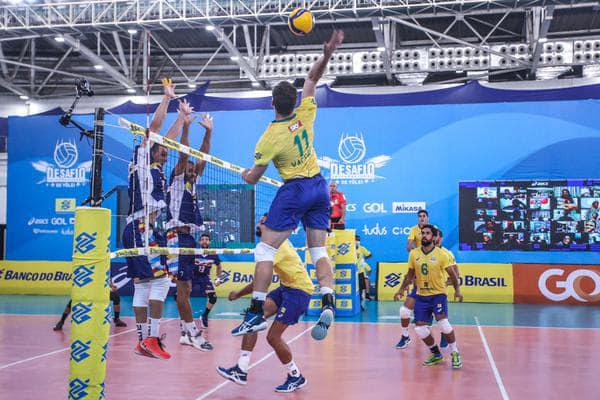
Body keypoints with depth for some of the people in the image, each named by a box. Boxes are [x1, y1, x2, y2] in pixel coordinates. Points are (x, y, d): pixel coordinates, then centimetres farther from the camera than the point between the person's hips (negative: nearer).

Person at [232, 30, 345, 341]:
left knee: (264, 251, -1)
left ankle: (256, 313, -4)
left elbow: (252, 178, -4)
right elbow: (313, 77, 10)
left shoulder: (269, 139, -14)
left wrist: (246, 174, 19)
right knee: (319, 251, 8)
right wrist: (327, 54, -2)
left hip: (294, 190, -6)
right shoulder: (305, 115, -2)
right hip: (319, 187, 6)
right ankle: (327, 303, -10)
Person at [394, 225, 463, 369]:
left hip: (438, 294, -4)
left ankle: (455, 353, -1)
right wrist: (402, 289, 7)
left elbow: (452, 274, -4)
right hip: (421, 296, 4)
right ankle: (436, 354, 21)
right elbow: (410, 274, 14)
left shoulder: (441, 254, -8)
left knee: (443, 323, -22)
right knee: (420, 328, -1)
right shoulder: (413, 254, 3)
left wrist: (457, 290, -16)